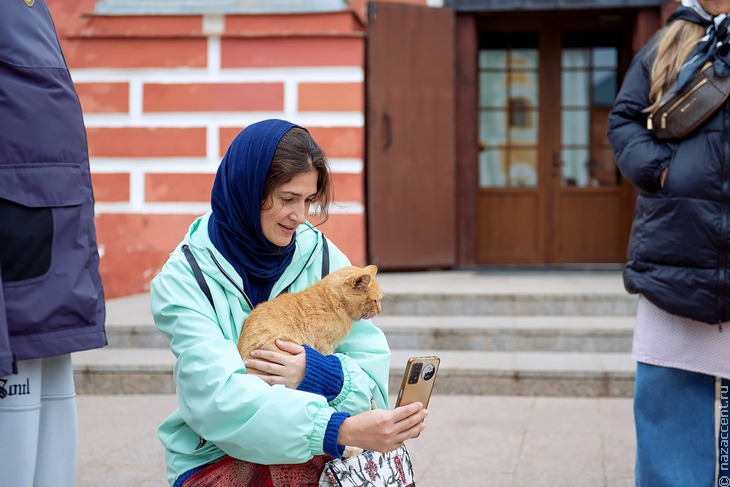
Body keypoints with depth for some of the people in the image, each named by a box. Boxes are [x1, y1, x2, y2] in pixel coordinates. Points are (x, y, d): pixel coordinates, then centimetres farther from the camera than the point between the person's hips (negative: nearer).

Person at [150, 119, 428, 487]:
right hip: (216, 457, -4)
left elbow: (374, 369, 1)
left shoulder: (320, 255, 2)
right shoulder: (184, 278, -9)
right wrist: (343, 429, -34)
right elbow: (220, 397, -22)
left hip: (308, 454, 4)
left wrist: (319, 374, -22)